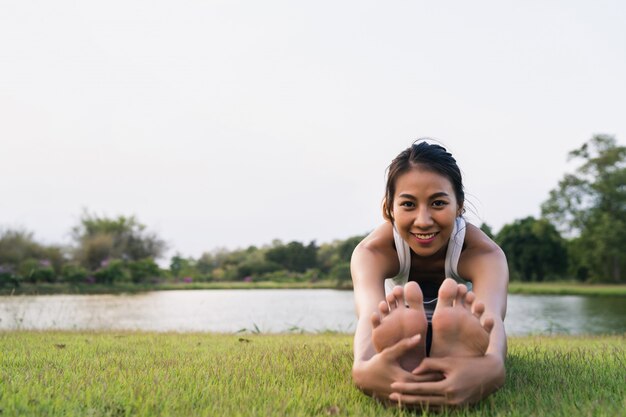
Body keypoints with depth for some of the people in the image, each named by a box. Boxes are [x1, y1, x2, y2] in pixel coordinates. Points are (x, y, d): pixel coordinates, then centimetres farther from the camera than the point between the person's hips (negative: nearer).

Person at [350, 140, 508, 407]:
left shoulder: (484, 253, -30)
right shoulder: (372, 252, -29)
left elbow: (492, 316, -52)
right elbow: (370, 315, -51)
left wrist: (491, 366, -77)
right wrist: (363, 368, -76)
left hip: (459, 335, 1)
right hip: (401, 335, 0)